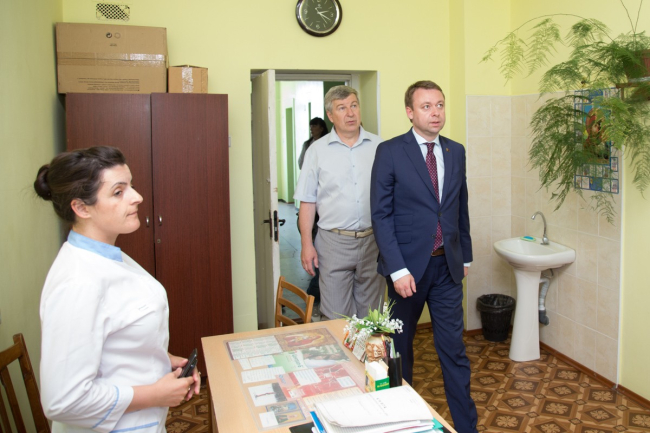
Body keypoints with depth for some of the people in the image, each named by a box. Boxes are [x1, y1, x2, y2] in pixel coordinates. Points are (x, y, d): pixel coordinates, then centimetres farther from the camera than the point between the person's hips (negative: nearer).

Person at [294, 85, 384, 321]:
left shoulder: (379, 146, 4)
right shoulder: (317, 150, 1)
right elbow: (307, 202, 1)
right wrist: (306, 244, -5)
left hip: (373, 240, 2)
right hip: (334, 242, -1)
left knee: (370, 314, 13)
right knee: (336, 317, 2)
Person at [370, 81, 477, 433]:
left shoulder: (456, 151, 7)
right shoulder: (390, 152, -8)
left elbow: (461, 208, 15)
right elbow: (381, 215, -12)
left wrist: (465, 256, 16)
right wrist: (397, 269, -17)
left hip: (447, 265, 3)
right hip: (407, 265, -3)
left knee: (454, 349, 6)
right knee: (400, 345, 14)